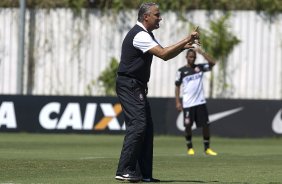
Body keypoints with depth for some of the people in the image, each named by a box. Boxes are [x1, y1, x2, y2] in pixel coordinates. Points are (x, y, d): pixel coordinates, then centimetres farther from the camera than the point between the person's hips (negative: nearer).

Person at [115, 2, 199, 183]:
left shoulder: (146, 35, 17)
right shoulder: (139, 35, -17)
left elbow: (164, 54, 19)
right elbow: (163, 54, -24)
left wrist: (183, 47, 2)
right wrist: (186, 39, -20)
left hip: (137, 87, 11)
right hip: (129, 85, -11)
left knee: (147, 127, 9)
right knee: (138, 125, -17)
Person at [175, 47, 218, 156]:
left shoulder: (200, 67, 8)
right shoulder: (181, 71, 3)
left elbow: (212, 63, -6)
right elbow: (177, 86, 4)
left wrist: (201, 52, -12)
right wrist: (178, 102, -4)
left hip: (200, 102, 2)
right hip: (188, 104, -2)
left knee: (205, 125, -2)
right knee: (188, 126, -1)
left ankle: (207, 148, 7)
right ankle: (190, 148, 12)